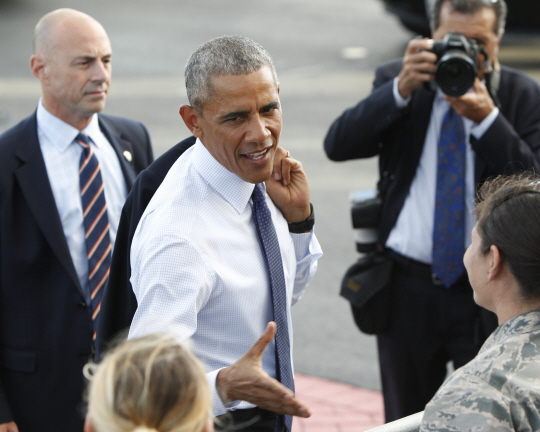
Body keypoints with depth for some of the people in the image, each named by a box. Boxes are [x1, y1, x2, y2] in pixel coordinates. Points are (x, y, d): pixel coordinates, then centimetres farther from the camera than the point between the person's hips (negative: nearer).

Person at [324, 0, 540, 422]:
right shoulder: (396, 80, 2)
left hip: (488, 294, -1)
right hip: (407, 288, 2)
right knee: (405, 419, 14)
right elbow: (338, 145, -11)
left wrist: (486, 118, -24)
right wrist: (400, 90, -24)